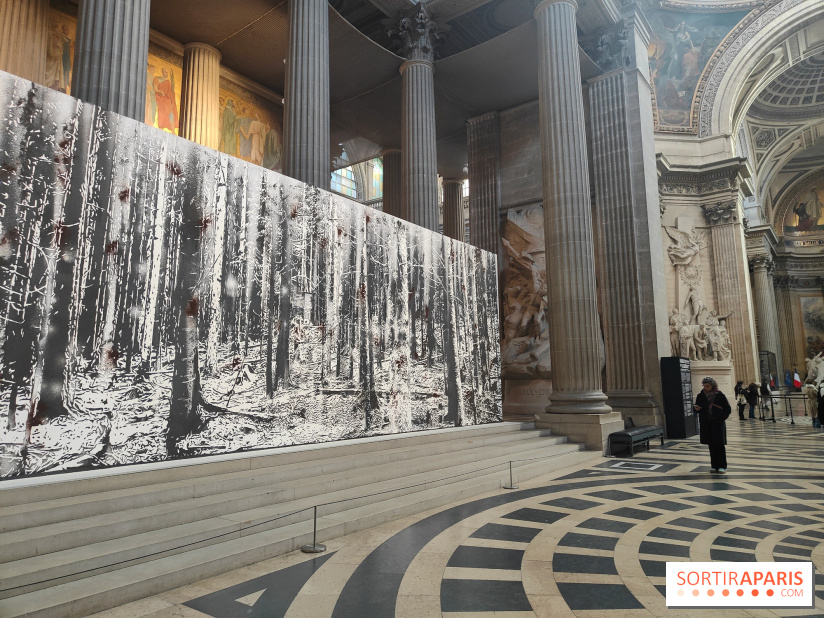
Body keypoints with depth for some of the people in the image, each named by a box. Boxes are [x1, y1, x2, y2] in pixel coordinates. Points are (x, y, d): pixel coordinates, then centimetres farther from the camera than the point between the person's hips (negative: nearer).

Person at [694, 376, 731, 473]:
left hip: (718, 424, -3)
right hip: (706, 424, 3)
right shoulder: (701, 396, 5)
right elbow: (698, 409, 13)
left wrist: (722, 417, -9)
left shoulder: (719, 395, -2)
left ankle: (722, 466, 2)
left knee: (720, 444, -4)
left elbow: (728, 409, 3)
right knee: (711, 445, 5)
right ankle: (714, 465, 11)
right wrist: (697, 409, -10)